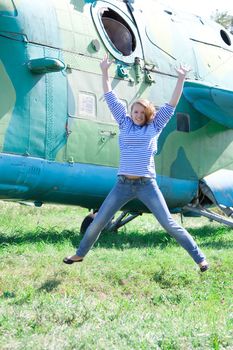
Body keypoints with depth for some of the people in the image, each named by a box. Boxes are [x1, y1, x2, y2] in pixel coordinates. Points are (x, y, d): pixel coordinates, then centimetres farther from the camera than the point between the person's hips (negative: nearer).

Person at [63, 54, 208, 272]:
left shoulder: (154, 127, 5)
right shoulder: (125, 125, 9)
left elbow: (171, 105, 3)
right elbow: (111, 99, 9)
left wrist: (181, 79, -4)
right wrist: (105, 72, 5)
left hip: (147, 185, -2)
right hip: (123, 184, 2)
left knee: (169, 224, -2)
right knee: (98, 222, 8)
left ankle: (199, 257, 5)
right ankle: (80, 254, 28)